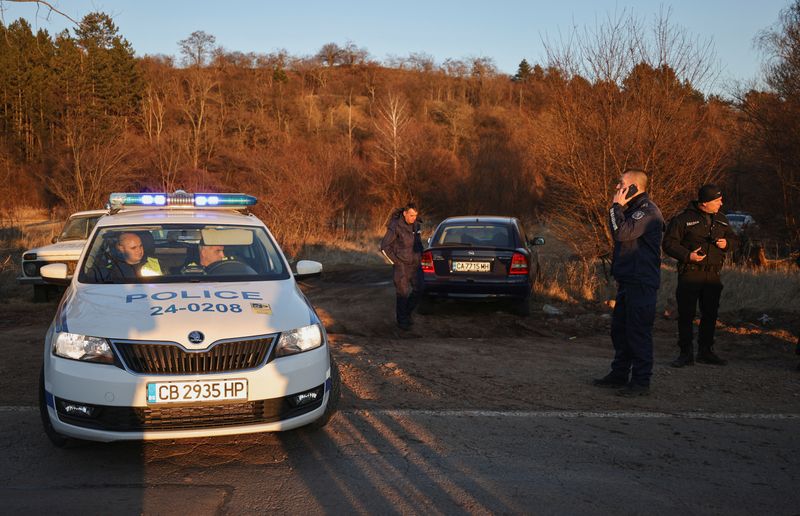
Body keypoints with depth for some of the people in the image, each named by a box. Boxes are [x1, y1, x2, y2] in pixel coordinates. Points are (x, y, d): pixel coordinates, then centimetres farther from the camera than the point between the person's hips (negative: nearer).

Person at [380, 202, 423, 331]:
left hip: (415, 264, 6)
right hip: (402, 266, -6)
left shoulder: (416, 225, 5)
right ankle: (402, 321, 7)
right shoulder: (395, 227, -14)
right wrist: (396, 261, -8)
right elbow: (384, 247, -11)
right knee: (403, 293, -4)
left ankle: (407, 314, 26)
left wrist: (419, 257, 13)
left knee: (417, 291, 5)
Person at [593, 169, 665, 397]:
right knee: (620, 329, 16)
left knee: (638, 332, -6)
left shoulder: (648, 211, -15)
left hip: (641, 283, -11)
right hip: (628, 281, 11)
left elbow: (621, 233, -25)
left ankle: (641, 382, 0)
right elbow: (620, 235, 22)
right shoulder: (634, 209, 18)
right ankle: (620, 374, 26)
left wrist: (616, 207, -16)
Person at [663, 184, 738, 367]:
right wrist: (687, 255, -19)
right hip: (690, 274, -5)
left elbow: (733, 239, 22)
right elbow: (669, 243, -6)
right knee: (686, 314, -3)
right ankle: (686, 353, 6)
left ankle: (705, 351, 21)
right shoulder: (683, 218, -6)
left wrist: (726, 243, -2)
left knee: (710, 314, 9)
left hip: (713, 275, 5)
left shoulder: (721, 219, 12)